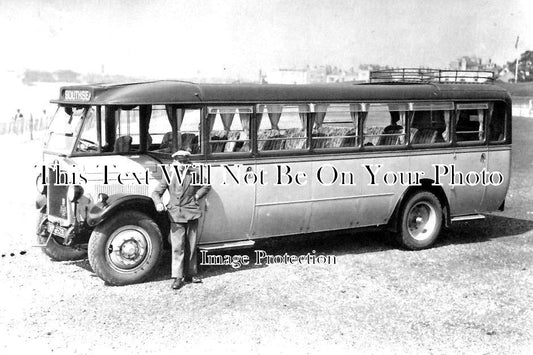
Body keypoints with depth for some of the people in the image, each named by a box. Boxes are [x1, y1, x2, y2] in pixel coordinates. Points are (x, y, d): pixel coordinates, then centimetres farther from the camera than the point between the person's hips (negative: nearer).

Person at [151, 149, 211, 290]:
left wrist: (196, 196, 4)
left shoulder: (194, 175, 4)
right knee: (177, 247, -5)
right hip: (176, 216, -1)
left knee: (191, 246, 10)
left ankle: (191, 273, 21)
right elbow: (156, 192, 1)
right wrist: (158, 203, -18)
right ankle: (178, 277, -2)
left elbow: (207, 186, 16)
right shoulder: (169, 176, 2)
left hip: (192, 214, 2)